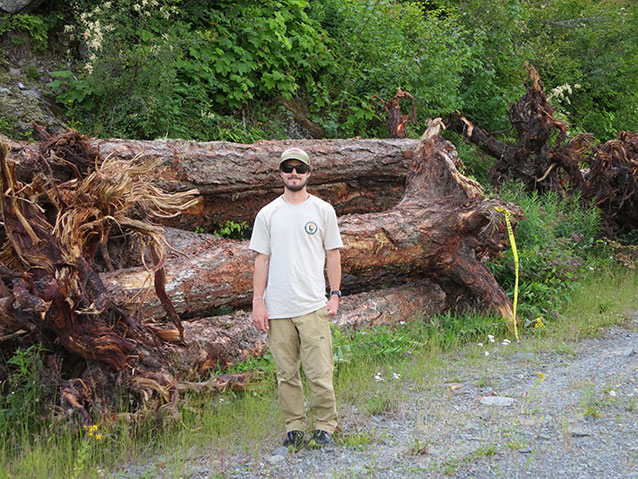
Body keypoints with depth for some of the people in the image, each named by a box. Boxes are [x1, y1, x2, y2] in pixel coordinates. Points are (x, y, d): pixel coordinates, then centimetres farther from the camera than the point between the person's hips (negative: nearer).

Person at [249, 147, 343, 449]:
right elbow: (261, 259, 8)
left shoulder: (323, 210, 8)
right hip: (277, 309, 1)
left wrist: (335, 295, 2)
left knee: (319, 373, -5)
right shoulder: (267, 214, 9)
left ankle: (324, 427, 8)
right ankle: (294, 428, 16)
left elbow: (333, 254, 10)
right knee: (286, 374, 6)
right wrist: (257, 303, 2)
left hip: (313, 306, -1)